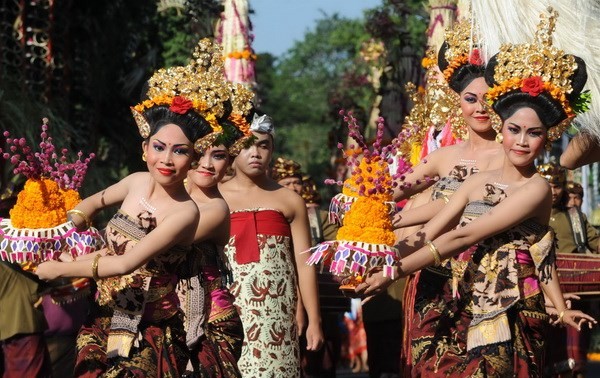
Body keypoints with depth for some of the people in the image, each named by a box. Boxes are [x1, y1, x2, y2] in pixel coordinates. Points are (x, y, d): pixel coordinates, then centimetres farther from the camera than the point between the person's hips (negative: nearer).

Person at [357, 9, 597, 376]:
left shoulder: (537, 189, -10)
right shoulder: (477, 182, 10)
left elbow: (463, 237, -17)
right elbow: (427, 234, 3)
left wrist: (395, 272, -20)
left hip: (509, 324, -5)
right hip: (468, 315, 5)